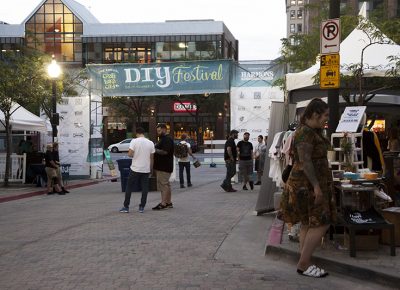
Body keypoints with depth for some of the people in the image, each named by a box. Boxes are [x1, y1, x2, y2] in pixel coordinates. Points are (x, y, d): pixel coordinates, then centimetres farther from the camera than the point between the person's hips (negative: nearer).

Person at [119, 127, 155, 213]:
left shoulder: (134, 141, -8)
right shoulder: (150, 143, 3)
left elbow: (130, 154, -15)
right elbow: (152, 158, 5)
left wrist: (135, 155, 8)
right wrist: (150, 169, 15)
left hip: (135, 168, -3)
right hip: (146, 169, 3)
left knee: (129, 187, 7)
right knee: (145, 188, 8)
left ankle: (126, 207, 8)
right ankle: (142, 207, 8)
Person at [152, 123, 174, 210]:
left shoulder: (167, 139, -15)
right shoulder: (162, 139, 20)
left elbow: (164, 152, -24)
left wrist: (154, 150, -16)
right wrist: (154, 149, 13)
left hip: (164, 167, -11)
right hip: (161, 166, 11)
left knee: (163, 184, -11)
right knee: (166, 184, 13)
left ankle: (163, 203, -11)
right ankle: (168, 202, 19)